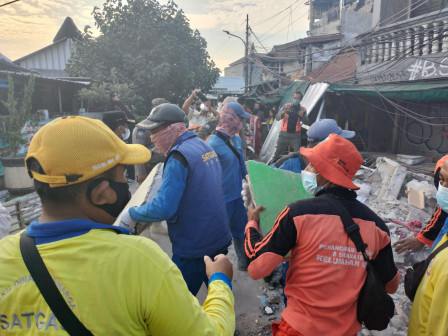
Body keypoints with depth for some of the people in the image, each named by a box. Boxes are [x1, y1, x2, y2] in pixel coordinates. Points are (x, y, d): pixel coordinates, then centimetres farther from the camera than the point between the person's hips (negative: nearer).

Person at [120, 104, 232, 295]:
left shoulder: (179, 156, -22)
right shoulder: (205, 147, 6)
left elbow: (163, 207, -27)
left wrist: (131, 214, -11)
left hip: (193, 249, -8)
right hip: (220, 239, 9)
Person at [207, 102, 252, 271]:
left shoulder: (237, 140, 4)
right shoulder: (213, 143, -21)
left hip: (238, 195, 8)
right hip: (223, 199, -8)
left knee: (240, 230, 24)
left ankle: (244, 260, 45)